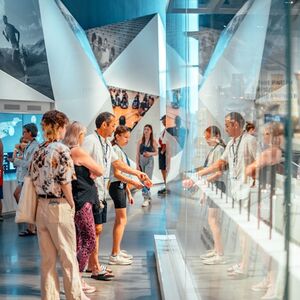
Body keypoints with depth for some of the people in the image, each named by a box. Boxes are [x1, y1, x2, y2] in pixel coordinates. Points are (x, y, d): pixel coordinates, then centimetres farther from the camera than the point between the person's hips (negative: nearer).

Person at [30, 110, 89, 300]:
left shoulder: (38, 151, 7)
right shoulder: (61, 149, -14)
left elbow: (34, 179, 10)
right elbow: (65, 183, -17)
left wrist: (43, 198, 14)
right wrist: (72, 205, -5)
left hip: (41, 206, 7)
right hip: (59, 207, -7)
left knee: (47, 257, 14)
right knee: (68, 255, 7)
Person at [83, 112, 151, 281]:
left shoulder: (107, 143, 14)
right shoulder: (90, 141, -14)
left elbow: (117, 163, 19)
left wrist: (138, 174, 18)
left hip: (102, 192, 9)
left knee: (98, 229, 14)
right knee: (96, 229, -4)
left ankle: (92, 264, 26)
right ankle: (95, 268, 5)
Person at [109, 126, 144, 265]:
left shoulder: (120, 150, 16)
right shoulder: (116, 150, -13)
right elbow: (117, 174, -19)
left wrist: (128, 193, 18)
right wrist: (133, 183, -23)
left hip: (121, 186, 10)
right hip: (117, 187, -10)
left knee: (119, 220, 14)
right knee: (122, 220, -8)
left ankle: (117, 251, 22)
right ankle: (115, 255, -5)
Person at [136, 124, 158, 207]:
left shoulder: (153, 141, 0)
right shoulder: (140, 141, 3)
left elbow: (156, 152, 5)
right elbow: (138, 153, 3)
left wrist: (150, 154, -15)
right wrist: (137, 164, -2)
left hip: (149, 161, -3)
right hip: (141, 160, 3)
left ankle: (146, 199, -12)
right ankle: (149, 197, 27)